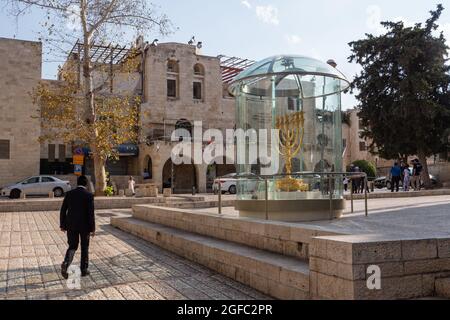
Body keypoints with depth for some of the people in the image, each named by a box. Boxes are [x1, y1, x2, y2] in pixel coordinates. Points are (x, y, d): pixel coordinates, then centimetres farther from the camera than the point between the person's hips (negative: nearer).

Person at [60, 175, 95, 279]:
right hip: (84, 225, -2)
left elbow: (63, 210, 1)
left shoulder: (69, 193, 0)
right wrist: (92, 228, -7)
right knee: (84, 247, 14)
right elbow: (91, 213, -13)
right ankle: (84, 269, 19)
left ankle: (65, 264, -14)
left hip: (71, 225, 2)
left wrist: (62, 225, 11)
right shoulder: (89, 195, -10)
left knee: (72, 246, 12)